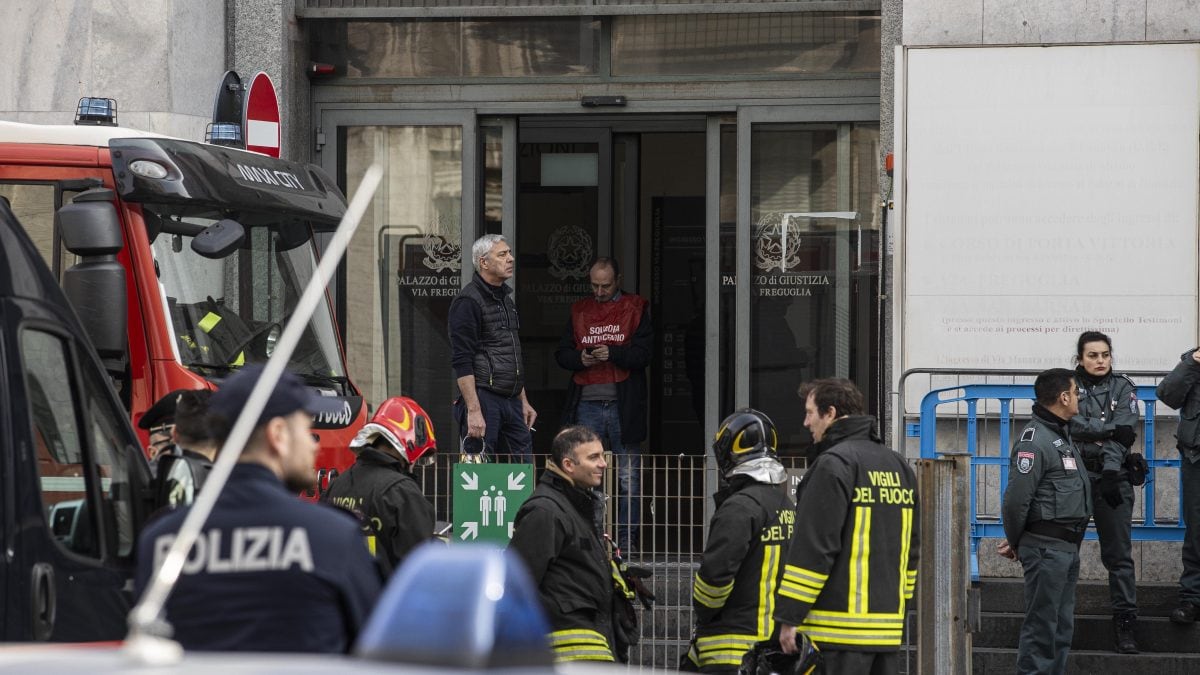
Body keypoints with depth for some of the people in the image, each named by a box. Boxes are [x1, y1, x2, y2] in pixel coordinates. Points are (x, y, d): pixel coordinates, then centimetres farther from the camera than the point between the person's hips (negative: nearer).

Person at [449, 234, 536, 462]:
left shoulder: (506, 299, 18)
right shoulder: (468, 302, -10)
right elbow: (461, 362, -16)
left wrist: (523, 401, 23)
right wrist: (473, 410, -22)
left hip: (511, 401, 9)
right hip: (483, 398, -9)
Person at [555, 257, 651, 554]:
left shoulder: (635, 309, 4)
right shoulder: (580, 311, 14)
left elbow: (643, 352, -4)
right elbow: (562, 354, 13)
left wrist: (612, 353, -18)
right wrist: (581, 358, -8)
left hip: (623, 405, -2)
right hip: (587, 404, 2)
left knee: (628, 479, 3)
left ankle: (626, 540, 8)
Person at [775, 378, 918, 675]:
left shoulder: (834, 464, -10)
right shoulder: (898, 465, 17)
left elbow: (812, 548, -14)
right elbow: (912, 547, 20)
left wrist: (789, 616, -11)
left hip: (841, 627, -8)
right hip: (888, 627, 8)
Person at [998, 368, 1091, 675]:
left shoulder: (1063, 436, 17)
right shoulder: (1035, 440, -15)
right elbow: (1017, 498, -19)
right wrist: (1015, 543, -5)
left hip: (1068, 547, 10)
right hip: (1046, 546, -10)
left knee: (1062, 626, 13)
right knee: (1041, 626, -7)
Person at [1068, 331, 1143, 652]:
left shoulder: (1123, 388, 8)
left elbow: (1124, 435, -4)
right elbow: (1072, 424, -7)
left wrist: (1111, 470, -18)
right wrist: (1111, 429, -11)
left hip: (1112, 477, 0)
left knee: (1118, 552, -3)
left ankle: (1125, 621, -4)